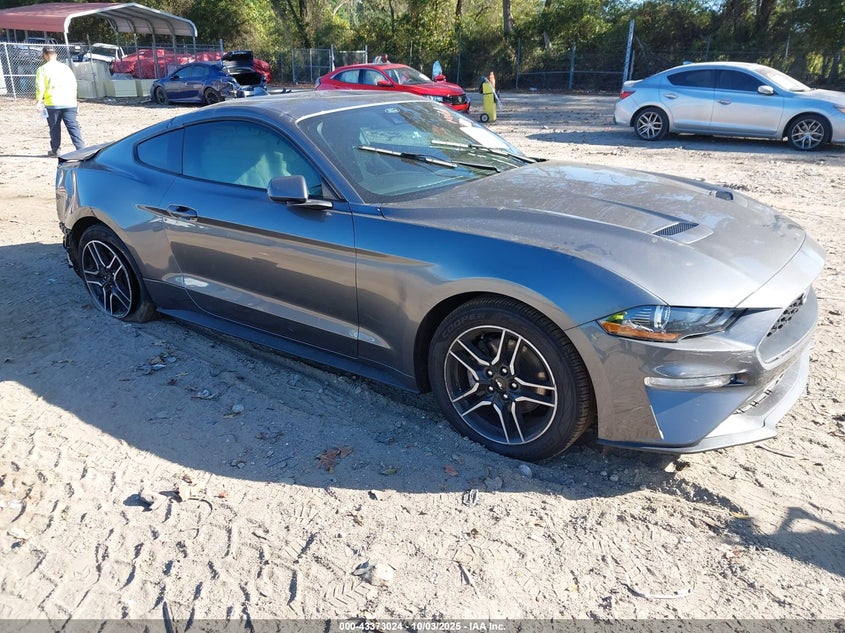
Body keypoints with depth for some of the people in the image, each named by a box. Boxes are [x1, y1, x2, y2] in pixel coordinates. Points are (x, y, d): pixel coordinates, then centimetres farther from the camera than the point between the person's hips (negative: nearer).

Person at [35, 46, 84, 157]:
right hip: (69, 102, 2)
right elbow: (74, 84, 13)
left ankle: (55, 150, 14)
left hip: (53, 103, -2)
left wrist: (38, 101, -1)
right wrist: (74, 98, 22)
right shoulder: (65, 67, 12)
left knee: (54, 127, 8)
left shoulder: (42, 69, 1)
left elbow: (40, 87, -6)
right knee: (73, 126, -2)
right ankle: (81, 147, -15)